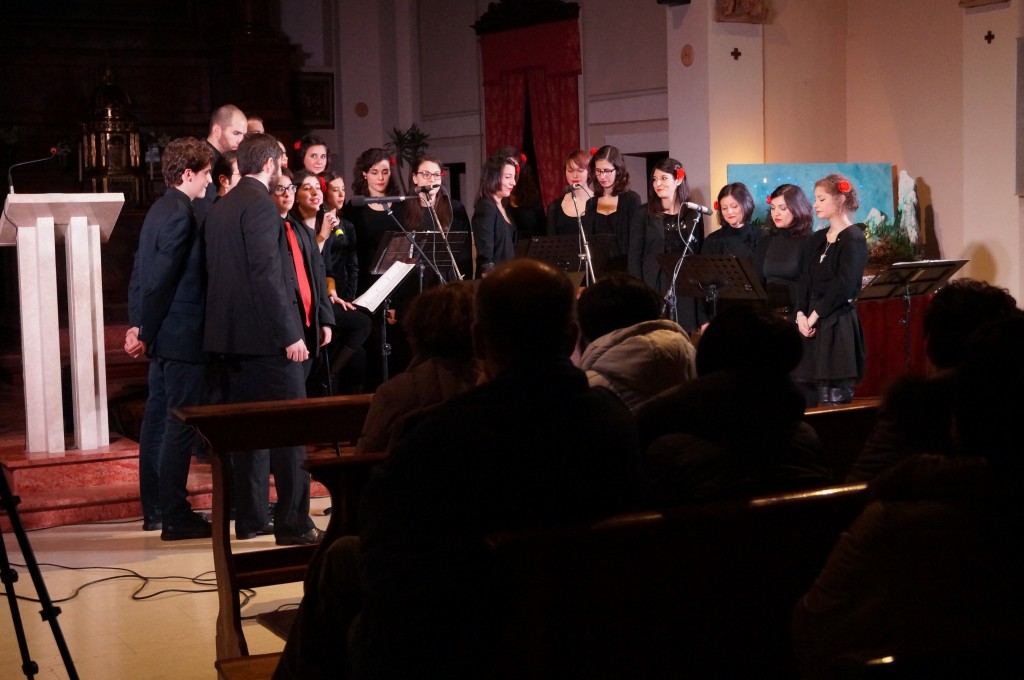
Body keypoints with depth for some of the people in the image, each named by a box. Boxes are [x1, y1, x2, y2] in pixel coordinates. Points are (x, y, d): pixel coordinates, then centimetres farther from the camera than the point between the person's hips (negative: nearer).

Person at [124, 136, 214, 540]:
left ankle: (154, 509, 21)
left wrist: (139, 326, 13)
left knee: (158, 420, 13)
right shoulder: (181, 215, -16)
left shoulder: (160, 210, 15)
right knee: (180, 424, -7)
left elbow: (141, 274, 16)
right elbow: (160, 280, -19)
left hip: (163, 336, 10)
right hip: (182, 336, -10)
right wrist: (145, 332, -12)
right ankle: (175, 516, -4)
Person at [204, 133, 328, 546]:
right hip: (266, 335, -9)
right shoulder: (260, 204, -12)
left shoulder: (221, 207, 16)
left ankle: (249, 517, 17)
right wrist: (290, 334, -19)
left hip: (230, 334, 9)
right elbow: (267, 275, -19)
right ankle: (294, 523, -2)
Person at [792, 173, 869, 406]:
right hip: (811, 324, 7)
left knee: (835, 400, -8)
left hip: (838, 325, -7)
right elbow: (806, 280, 12)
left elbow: (843, 285, -14)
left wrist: (815, 315, -13)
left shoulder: (854, 238, -6)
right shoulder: (817, 239, 18)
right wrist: (801, 314, -4)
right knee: (804, 399, 4)